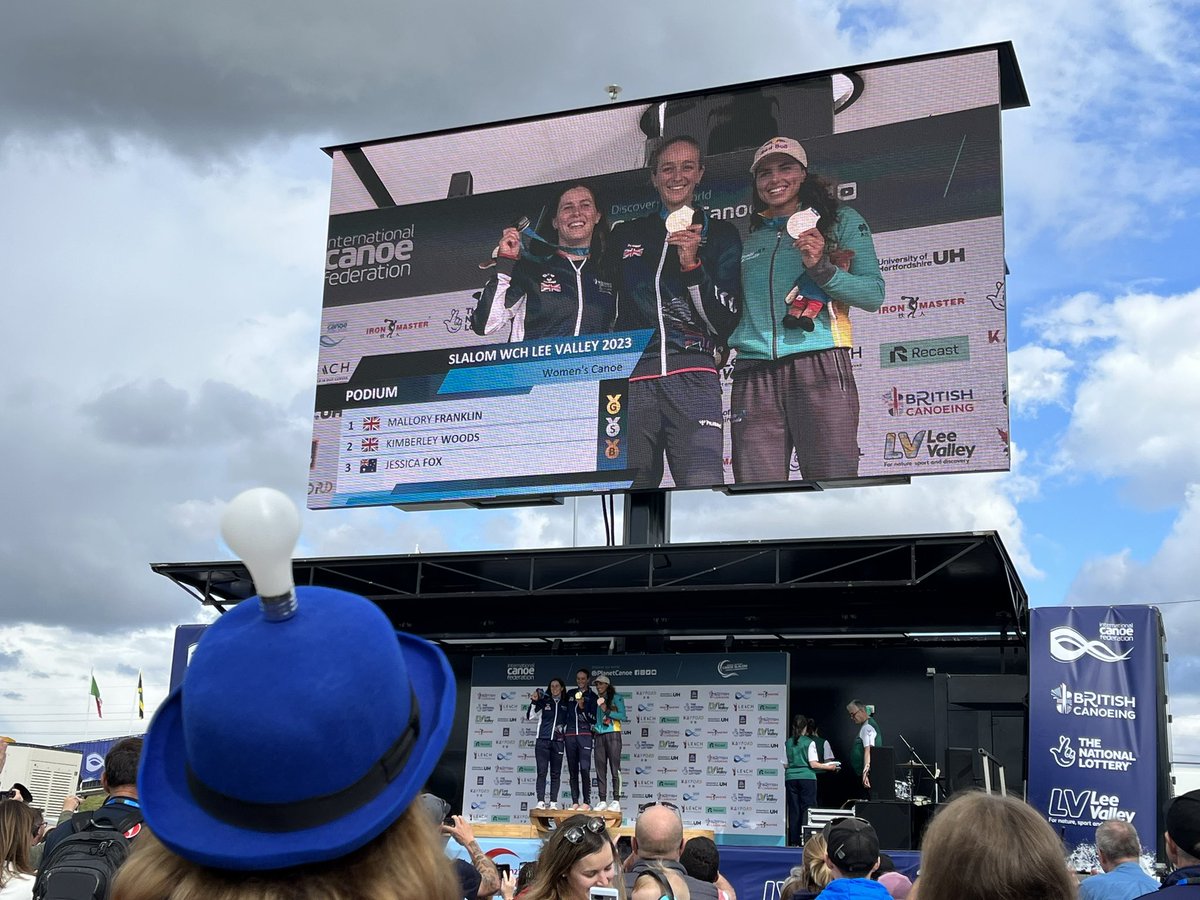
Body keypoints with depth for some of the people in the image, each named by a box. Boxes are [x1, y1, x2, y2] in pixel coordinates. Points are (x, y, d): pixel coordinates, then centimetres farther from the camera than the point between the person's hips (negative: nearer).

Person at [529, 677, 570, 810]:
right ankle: (540, 802, -8)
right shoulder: (544, 701, 4)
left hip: (558, 742, 2)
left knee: (556, 773, 2)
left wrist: (563, 729, 1)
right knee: (542, 772, -7)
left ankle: (553, 803, 4)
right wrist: (533, 701, -16)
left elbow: (569, 721, 19)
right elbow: (529, 716, -4)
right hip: (542, 741, -2)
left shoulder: (566, 704, 10)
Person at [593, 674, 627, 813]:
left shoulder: (616, 698, 3)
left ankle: (616, 801, -13)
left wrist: (607, 710, -12)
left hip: (613, 735, -5)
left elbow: (622, 716, -6)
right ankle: (602, 801, 3)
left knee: (615, 769, -9)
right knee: (600, 769, 1)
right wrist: (593, 727, 1)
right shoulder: (595, 700, 17)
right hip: (599, 736, 5)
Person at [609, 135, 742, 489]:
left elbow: (724, 321, 4)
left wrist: (692, 265, -7)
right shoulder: (625, 235, 21)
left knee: (703, 490, -19)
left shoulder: (720, 235, 14)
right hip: (631, 376, 2)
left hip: (692, 374, -2)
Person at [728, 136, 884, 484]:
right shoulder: (749, 238, 25)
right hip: (753, 374, 3)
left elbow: (874, 294, 4)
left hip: (818, 365, -3)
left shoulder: (841, 221, 15)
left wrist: (822, 267, -10)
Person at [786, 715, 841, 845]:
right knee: (807, 809, 0)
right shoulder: (809, 742, -6)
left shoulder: (787, 743, 5)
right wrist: (829, 767, 1)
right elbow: (813, 764, -10)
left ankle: (794, 841, 5)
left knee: (793, 809, 6)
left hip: (791, 778, 3)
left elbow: (784, 763, 7)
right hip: (807, 778, -3)